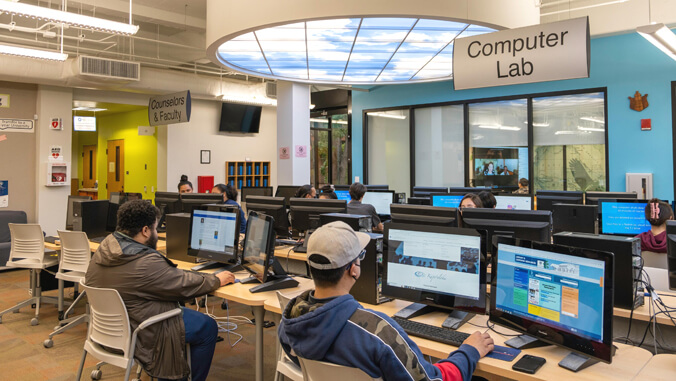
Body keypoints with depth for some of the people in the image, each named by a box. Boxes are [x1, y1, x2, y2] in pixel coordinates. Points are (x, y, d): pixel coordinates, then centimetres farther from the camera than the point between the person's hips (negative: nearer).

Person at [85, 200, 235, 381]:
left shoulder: (104, 248, -2)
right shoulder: (146, 262, -29)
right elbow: (185, 285, -19)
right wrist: (216, 279, -3)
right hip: (138, 335, -9)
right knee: (208, 327, 1)